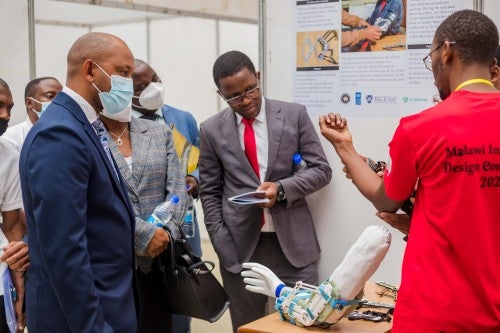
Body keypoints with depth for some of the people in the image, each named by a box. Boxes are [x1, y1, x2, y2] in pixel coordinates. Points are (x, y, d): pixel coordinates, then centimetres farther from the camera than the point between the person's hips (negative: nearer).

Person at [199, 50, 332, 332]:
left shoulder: (295, 115, 1)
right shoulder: (212, 130, 3)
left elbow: (322, 170, 1)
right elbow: (210, 192, 7)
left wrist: (282, 188, -16)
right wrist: (221, 243, -1)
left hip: (292, 241, 0)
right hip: (240, 246, 1)